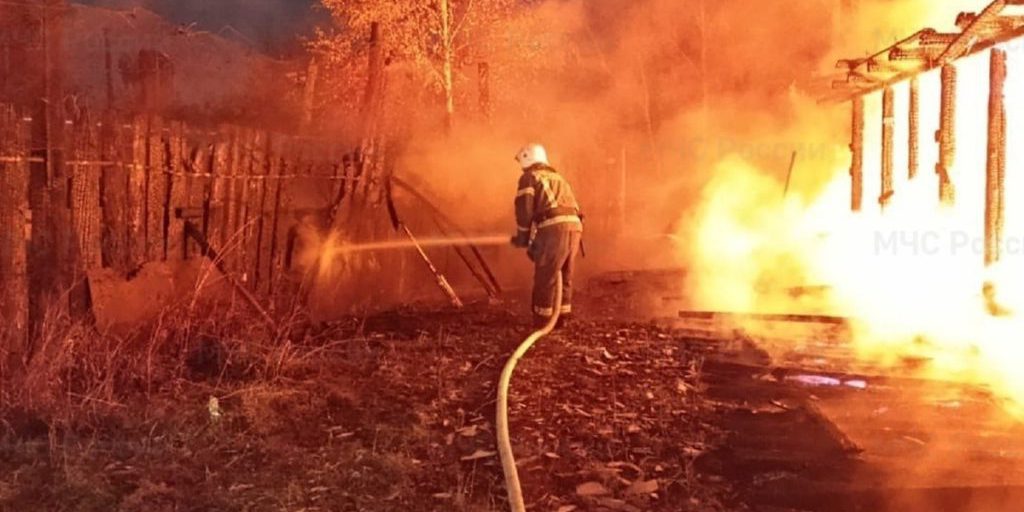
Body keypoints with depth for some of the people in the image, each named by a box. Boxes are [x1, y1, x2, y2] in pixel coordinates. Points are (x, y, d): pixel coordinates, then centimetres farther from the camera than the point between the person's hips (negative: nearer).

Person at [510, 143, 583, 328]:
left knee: (545, 278, 1)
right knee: (565, 277, 16)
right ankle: (562, 318, 23)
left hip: (554, 229, -7)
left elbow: (524, 209, -1)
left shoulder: (529, 177, 8)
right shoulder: (557, 177, 31)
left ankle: (542, 322, 6)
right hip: (574, 227, 7)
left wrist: (522, 238, 11)